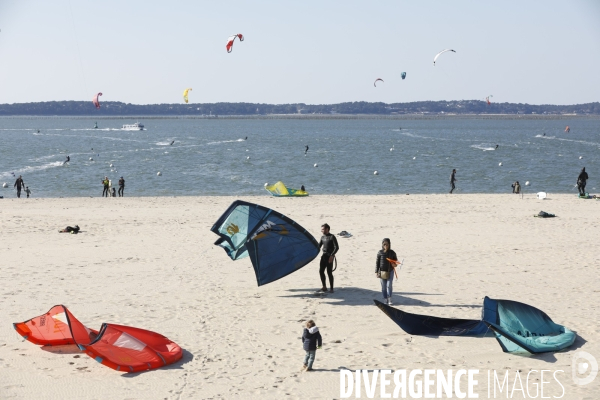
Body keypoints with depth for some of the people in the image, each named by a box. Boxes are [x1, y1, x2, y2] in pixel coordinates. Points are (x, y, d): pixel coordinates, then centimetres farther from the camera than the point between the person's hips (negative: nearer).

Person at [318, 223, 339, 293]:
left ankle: (331, 288, 1)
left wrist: (332, 255, -23)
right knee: (321, 271, 2)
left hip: (330, 256, -7)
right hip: (324, 256, 7)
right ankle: (324, 287, 12)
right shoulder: (322, 237, 12)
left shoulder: (332, 237, -9)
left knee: (329, 272, -6)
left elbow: (336, 247, -14)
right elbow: (319, 246, 21)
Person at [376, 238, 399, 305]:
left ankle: (389, 300, -1)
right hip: (382, 272, 1)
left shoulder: (392, 252, -2)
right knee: (383, 287, 5)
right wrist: (376, 271, -1)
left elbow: (396, 260, 11)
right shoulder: (380, 252, -3)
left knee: (389, 286, -7)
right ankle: (385, 300, 14)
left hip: (390, 271, -1)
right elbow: (377, 262, 2)